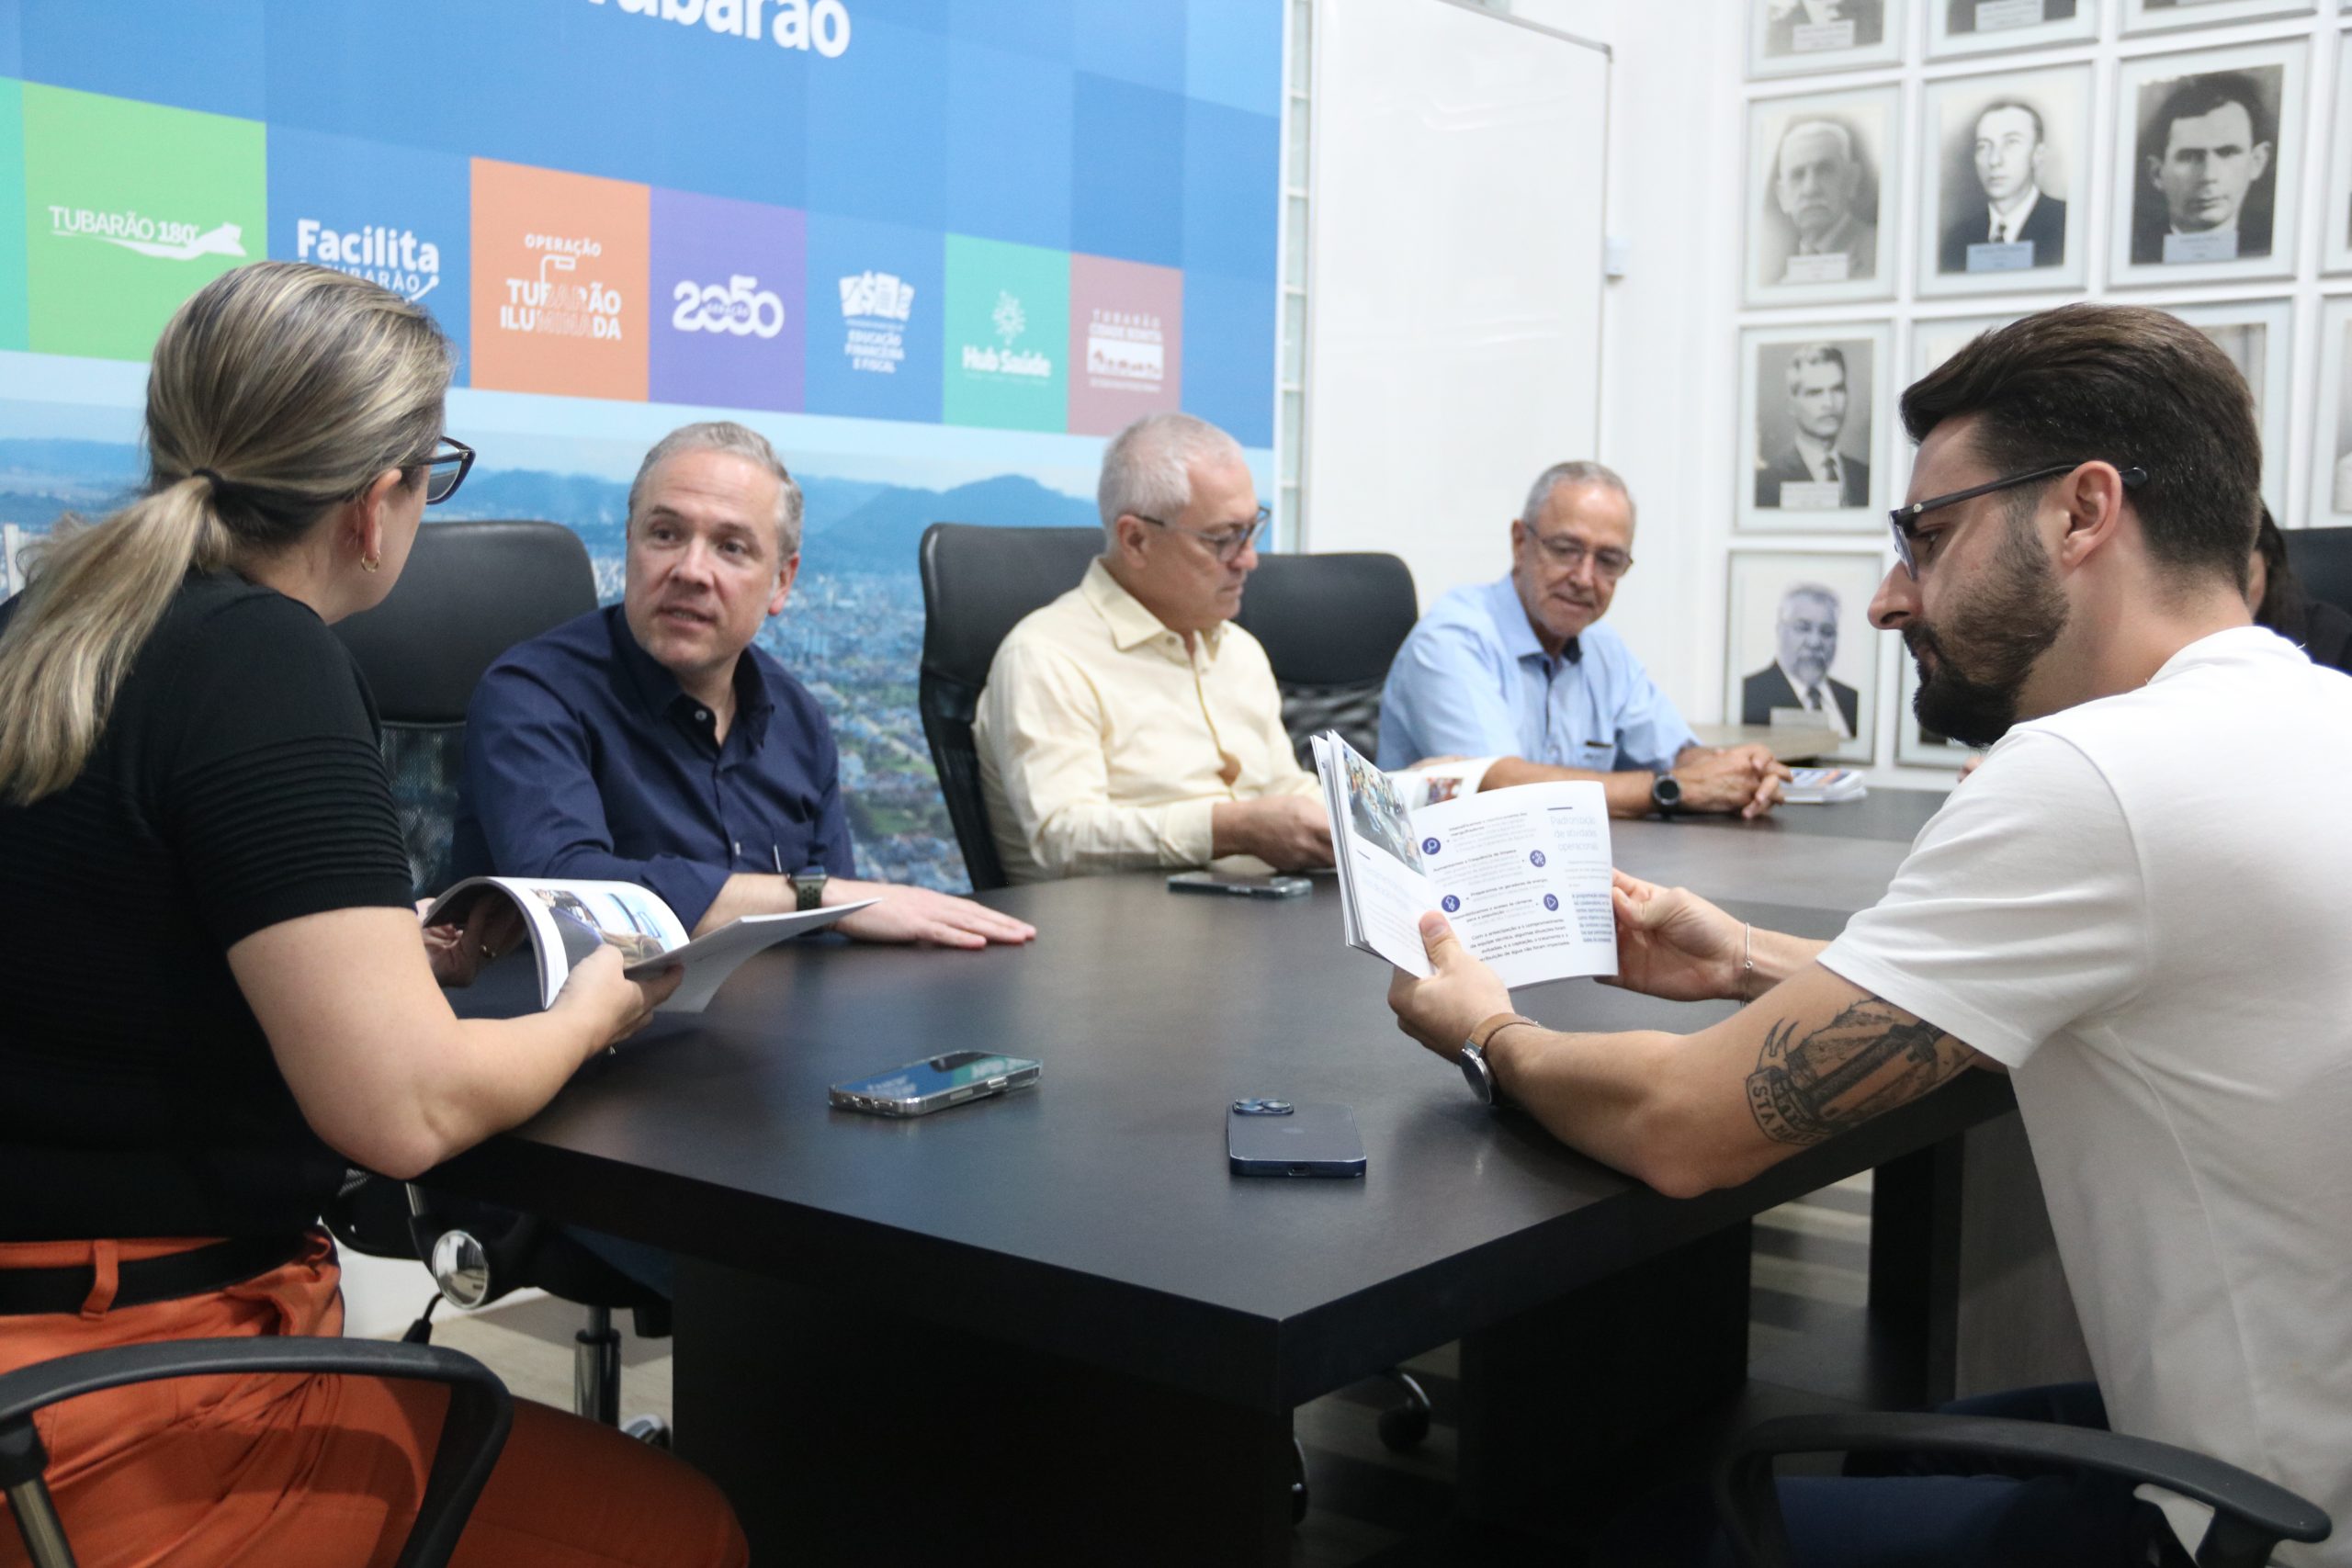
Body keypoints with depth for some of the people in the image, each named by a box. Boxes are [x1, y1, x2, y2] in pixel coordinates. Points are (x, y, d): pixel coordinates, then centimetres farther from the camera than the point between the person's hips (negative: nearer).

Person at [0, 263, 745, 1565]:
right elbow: (405, 1105, -25)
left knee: (574, 1457, 21)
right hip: (113, 1418, -9)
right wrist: (589, 1013, -5)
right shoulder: (262, 662, -19)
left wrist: (382, 952, 21)